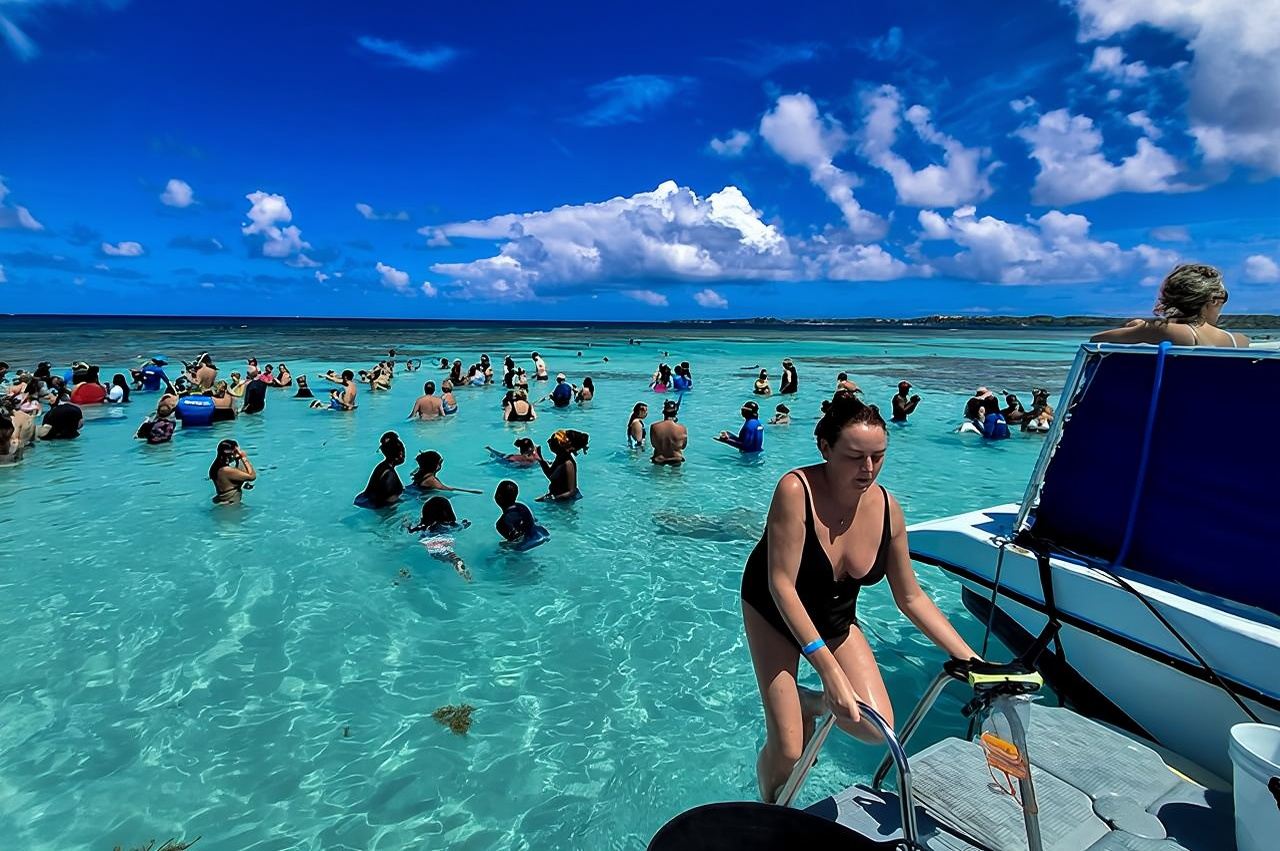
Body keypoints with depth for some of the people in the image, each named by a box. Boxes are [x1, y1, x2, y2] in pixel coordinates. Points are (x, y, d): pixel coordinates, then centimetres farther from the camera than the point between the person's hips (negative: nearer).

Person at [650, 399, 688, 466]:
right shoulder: (682, 429, -20)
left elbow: (653, 444, -2)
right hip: (676, 461, -1)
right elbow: (683, 446, -3)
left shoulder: (654, 427, -18)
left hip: (659, 461, 1)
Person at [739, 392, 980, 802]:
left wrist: (970, 659, -7)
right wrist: (827, 665, -39)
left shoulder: (887, 508, -15)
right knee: (786, 751, -9)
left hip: (837, 618, 5)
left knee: (876, 727, -11)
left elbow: (911, 598, -4)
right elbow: (782, 585, -32)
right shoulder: (795, 490, -32)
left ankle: (812, 703, 21)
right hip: (774, 611, -4)